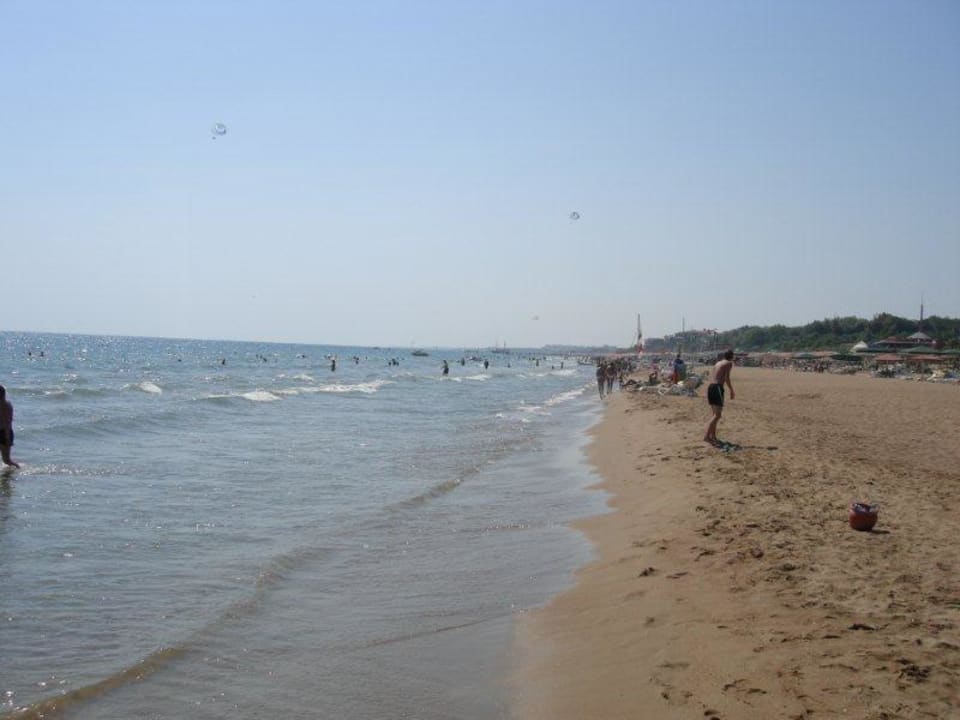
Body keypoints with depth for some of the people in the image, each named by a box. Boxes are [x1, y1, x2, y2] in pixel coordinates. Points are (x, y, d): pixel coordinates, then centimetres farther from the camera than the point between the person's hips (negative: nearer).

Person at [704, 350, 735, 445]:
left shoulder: (718, 363, 22)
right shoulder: (729, 363, 3)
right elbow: (727, 378, -5)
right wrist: (732, 391, 5)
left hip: (710, 387, 8)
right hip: (717, 387, -8)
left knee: (715, 414, 17)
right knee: (717, 415, -11)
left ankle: (713, 436, 19)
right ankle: (707, 436, -24)